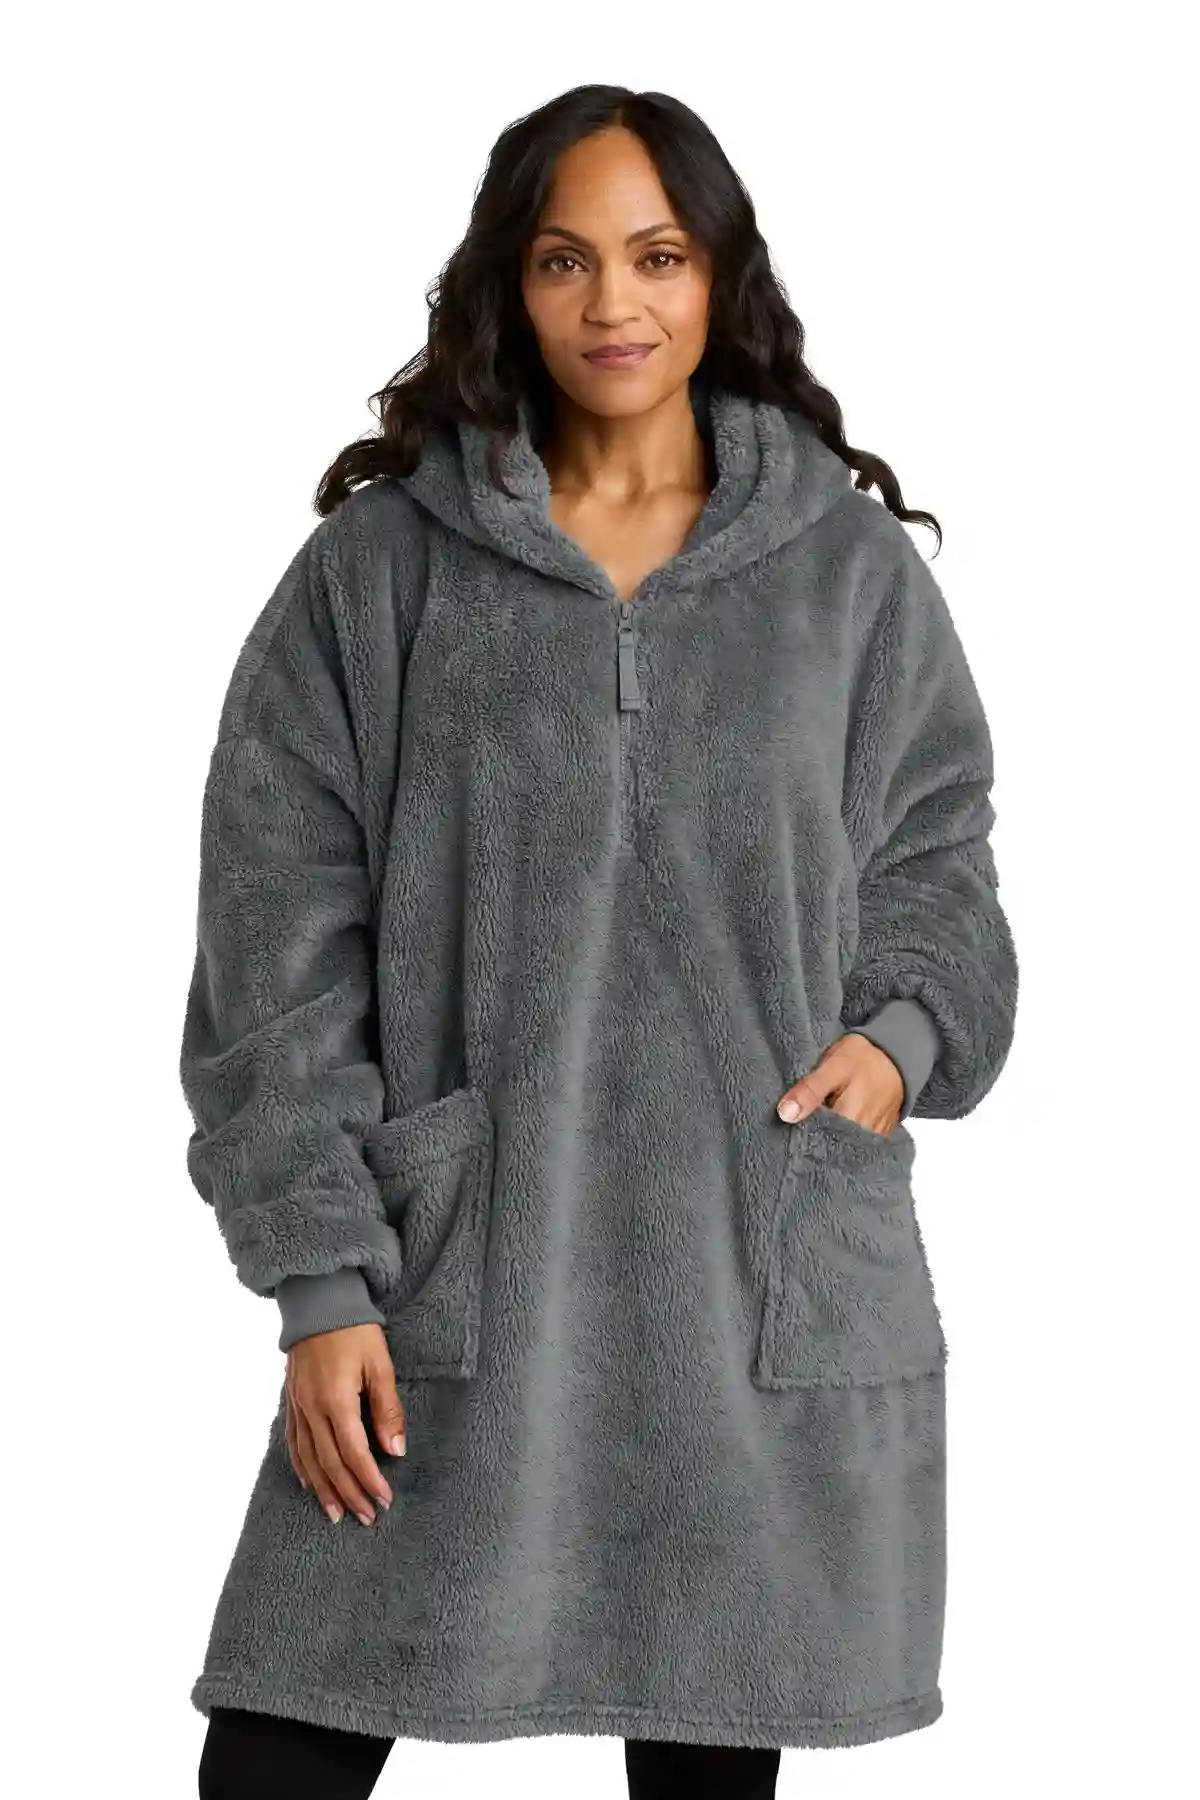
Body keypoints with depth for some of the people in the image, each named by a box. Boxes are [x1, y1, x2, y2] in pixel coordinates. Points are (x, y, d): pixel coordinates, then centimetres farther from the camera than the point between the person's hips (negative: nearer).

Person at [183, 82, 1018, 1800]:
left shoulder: (854, 565, 5)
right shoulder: (379, 565, 1)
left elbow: (937, 851, 14)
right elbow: (283, 942, -1)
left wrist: (907, 1029, -8)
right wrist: (320, 1275, -7)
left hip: (770, 1274, 1)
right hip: (454, 1271, -1)